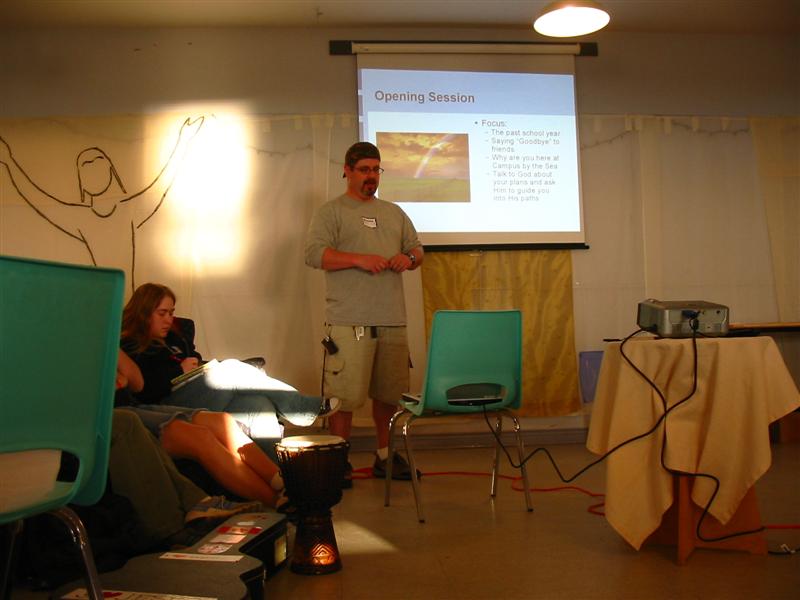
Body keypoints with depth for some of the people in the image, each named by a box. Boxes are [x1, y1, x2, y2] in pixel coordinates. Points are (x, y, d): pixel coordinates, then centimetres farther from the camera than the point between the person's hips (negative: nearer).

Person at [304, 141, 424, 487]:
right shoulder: (330, 212, 4)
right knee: (344, 394, -5)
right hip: (349, 322, -5)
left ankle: (385, 456, 26)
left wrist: (408, 258, -2)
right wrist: (359, 259, -19)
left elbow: (417, 249, 22)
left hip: (392, 321, 5)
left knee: (389, 393, 11)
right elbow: (314, 253, -8)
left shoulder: (395, 213, 21)